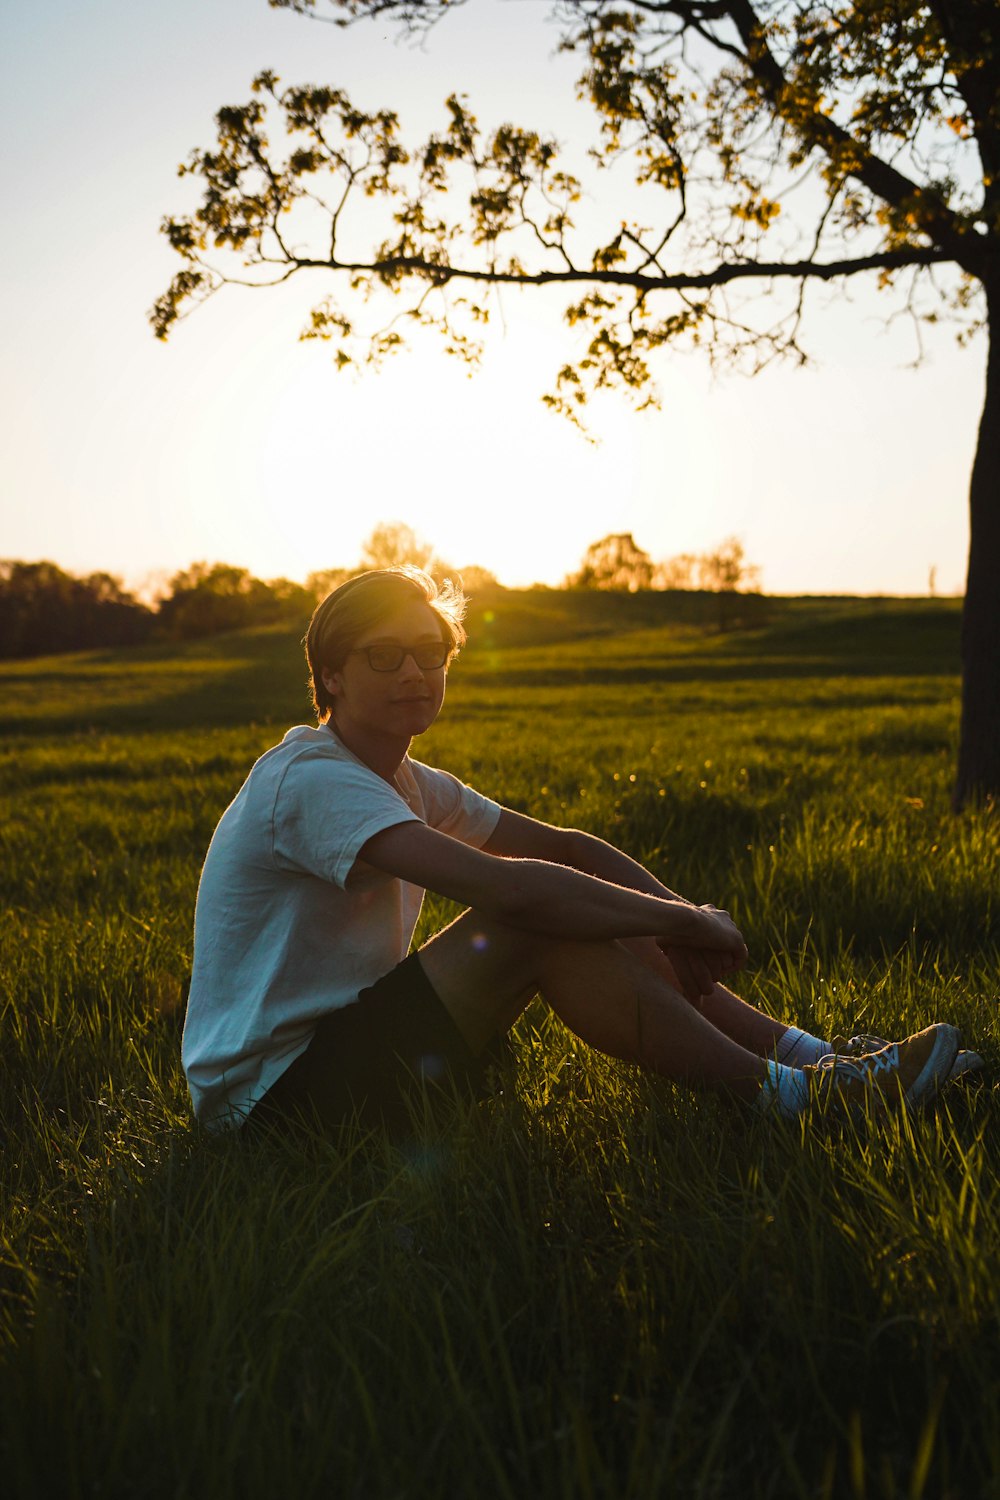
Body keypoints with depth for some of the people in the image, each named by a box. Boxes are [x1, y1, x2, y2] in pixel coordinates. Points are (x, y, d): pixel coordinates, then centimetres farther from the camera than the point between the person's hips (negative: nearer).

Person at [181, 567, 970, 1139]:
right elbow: (508, 887, -31)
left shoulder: (407, 784, 10)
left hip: (335, 1047, 9)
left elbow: (562, 846, 10)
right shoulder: (311, 779, -21)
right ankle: (778, 1095, -17)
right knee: (537, 921, -25)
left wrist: (680, 918, -8)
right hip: (269, 1098, -9)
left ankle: (808, 1052, -1)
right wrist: (684, 919, -21)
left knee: (582, 911, -1)